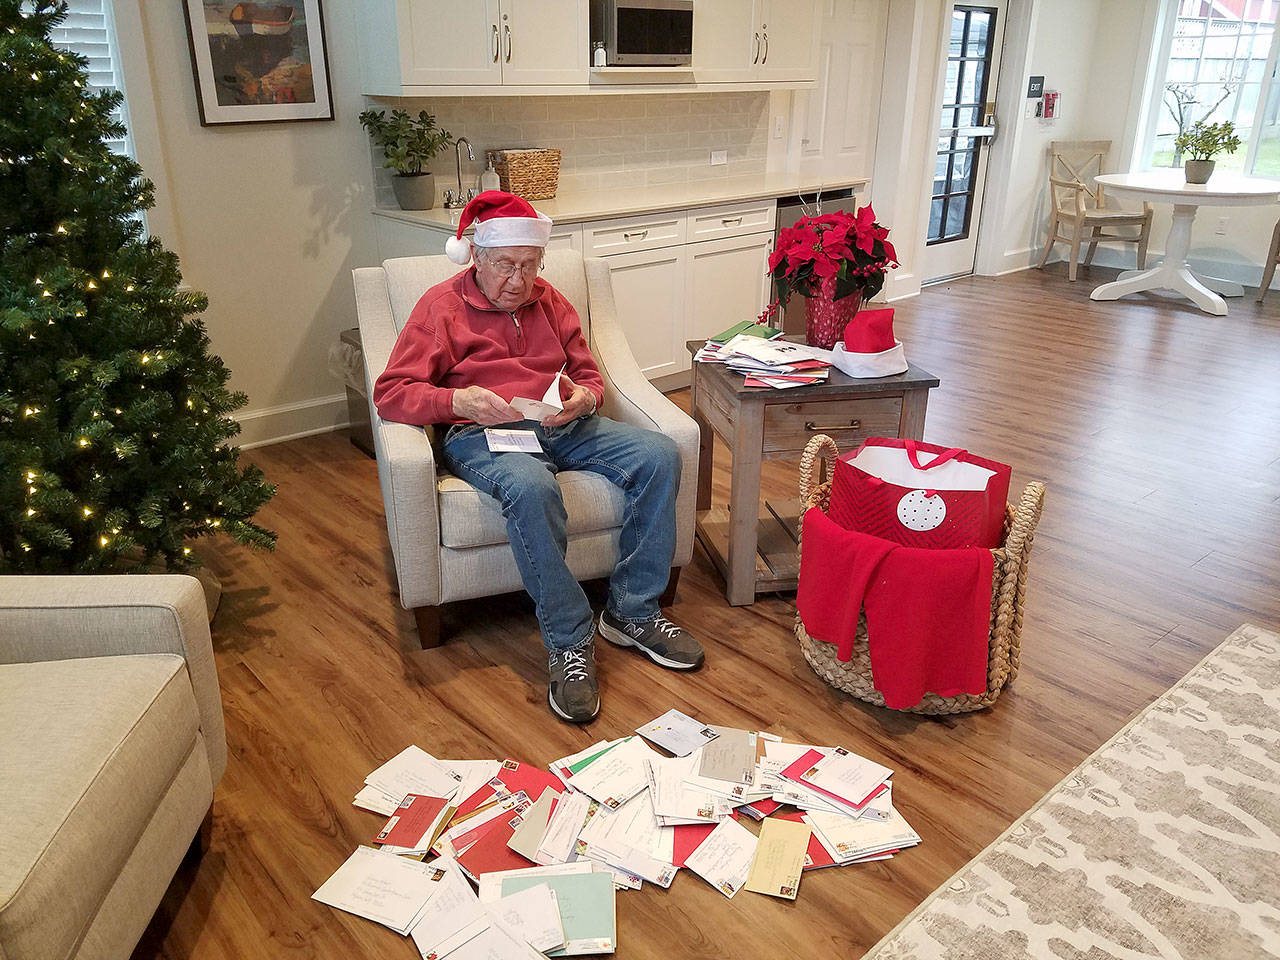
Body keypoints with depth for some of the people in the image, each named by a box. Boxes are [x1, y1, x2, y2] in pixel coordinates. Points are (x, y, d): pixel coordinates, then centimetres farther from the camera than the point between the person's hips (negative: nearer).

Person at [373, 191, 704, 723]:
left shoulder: (549, 301, 20)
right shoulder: (441, 305, 6)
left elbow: (588, 375, 24)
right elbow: (390, 392, -1)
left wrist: (585, 397, -2)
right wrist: (457, 401, -19)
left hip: (563, 428, 5)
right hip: (481, 436, -5)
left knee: (659, 453, -19)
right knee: (531, 487, -40)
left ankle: (632, 612, -11)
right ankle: (569, 643, -26)